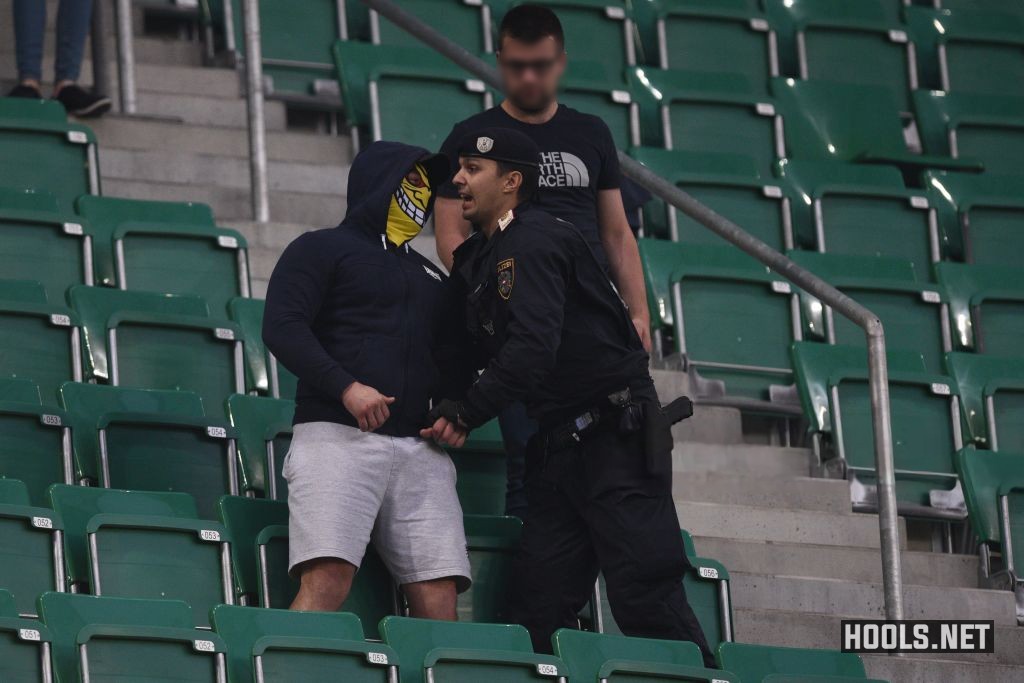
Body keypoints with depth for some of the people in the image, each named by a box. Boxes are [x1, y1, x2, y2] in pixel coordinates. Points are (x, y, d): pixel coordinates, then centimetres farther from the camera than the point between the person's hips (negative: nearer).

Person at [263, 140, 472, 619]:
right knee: (326, 582, -23)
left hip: (420, 449, 6)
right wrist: (346, 387, -15)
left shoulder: (431, 278, 32)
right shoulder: (323, 248, 12)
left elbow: (451, 360, 33)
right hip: (337, 436, -6)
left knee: (438, 599, -9)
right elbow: (281, 327, -2)